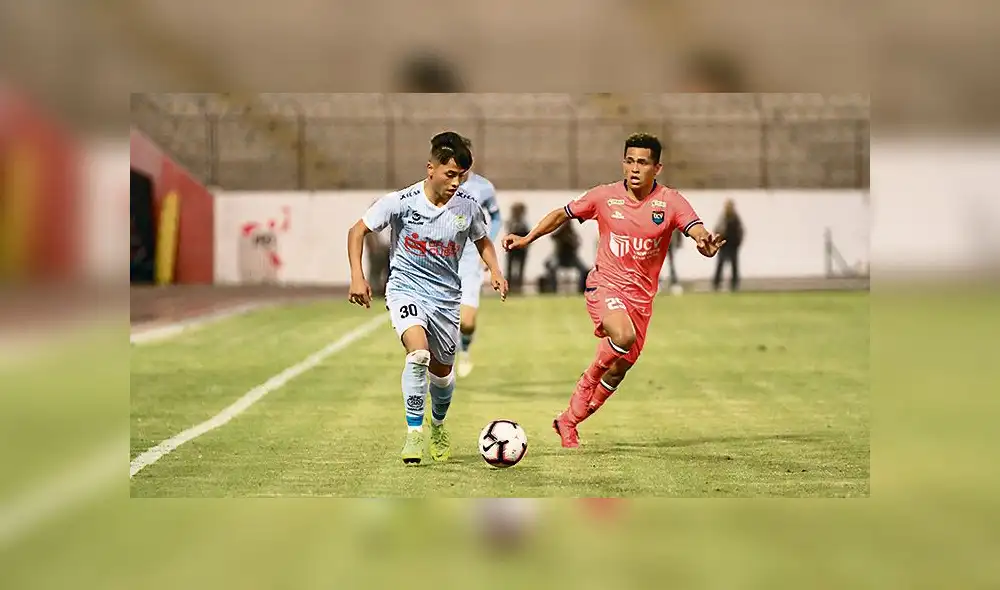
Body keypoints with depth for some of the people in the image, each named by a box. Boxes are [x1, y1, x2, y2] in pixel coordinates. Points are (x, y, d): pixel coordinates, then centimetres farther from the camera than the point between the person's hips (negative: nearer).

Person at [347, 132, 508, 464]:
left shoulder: (467, 207, -5)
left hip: (446, 296, 3)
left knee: (442, 371, 14)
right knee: (418, 352, -29)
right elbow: (358, 230, -4)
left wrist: (495, 270, -5)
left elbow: (482, 241, 15)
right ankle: (413, 433, -17)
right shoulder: (401, 202, -14)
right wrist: (357, 276, -14)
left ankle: (438, 425, 47)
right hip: (406, 289, -3)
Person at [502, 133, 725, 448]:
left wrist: (705, 243, -43)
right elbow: (562, 214, 10)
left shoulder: (670, 201, -5)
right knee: (623, 336, -34)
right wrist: (526, 239, 2)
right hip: (605, 285, -2)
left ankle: (568, 421, 25)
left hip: (641, 296, 2)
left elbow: (697, 231, -19)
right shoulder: (605, 196, -3)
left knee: (620, 368, 6)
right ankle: (592, 377, -3)